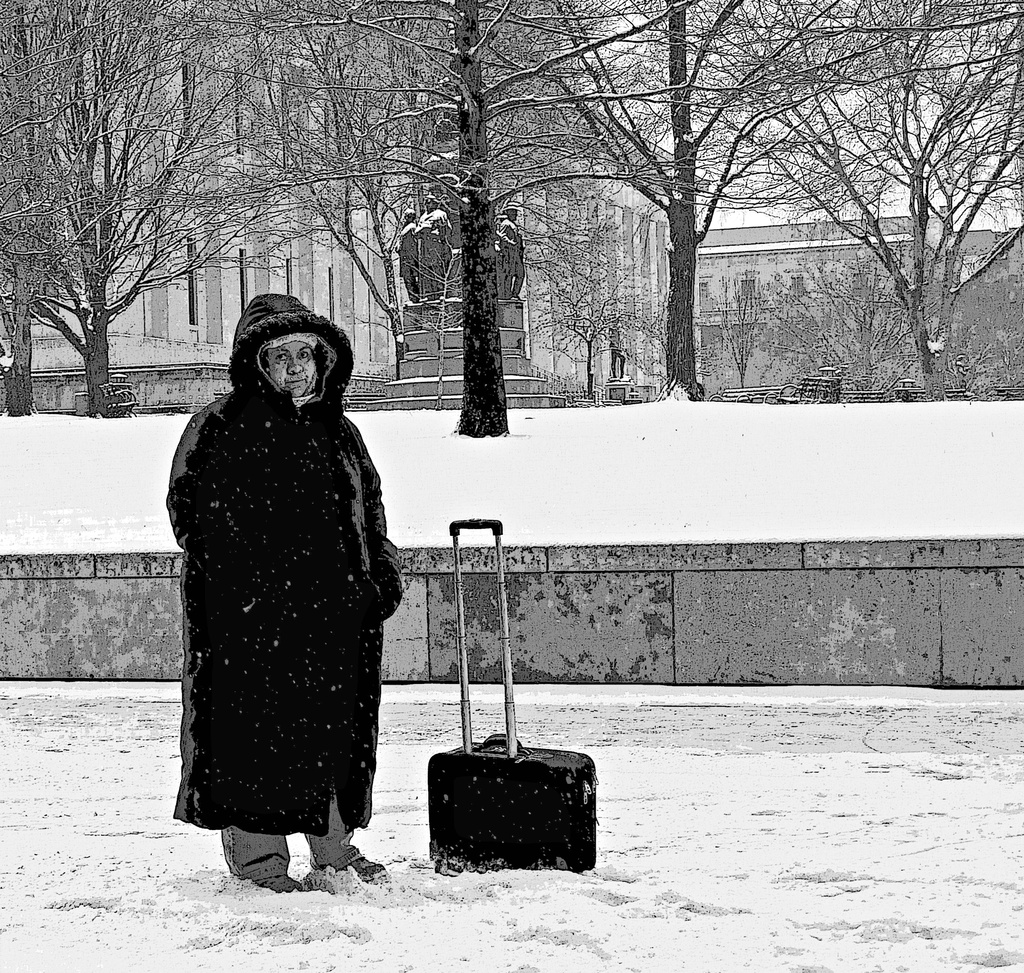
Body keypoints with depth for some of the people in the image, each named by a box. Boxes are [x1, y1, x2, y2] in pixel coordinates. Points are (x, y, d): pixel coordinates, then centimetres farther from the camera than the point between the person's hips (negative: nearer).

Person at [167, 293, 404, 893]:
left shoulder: (339, 432, 16)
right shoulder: (224, 428, -5)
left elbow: (370, 512, 25)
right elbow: (194, 509, -10)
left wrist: (383, 574, 12)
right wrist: (243, 582, -19)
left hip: (336, 612, 6)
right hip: (251, 616, -6)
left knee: (338, 726, 12)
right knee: (257, 727, -6)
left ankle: (335, 847, 25)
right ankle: (259, 860, 2)